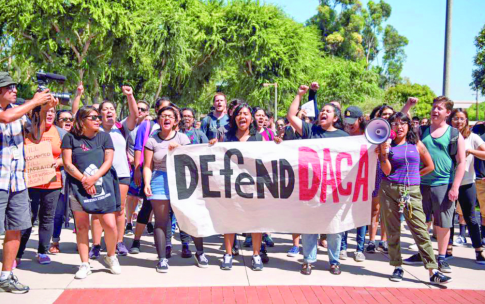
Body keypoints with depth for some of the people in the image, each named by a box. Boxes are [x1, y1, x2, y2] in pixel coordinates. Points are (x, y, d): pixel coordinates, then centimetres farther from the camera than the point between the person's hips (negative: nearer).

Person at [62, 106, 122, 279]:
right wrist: (83, 179, -14)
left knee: (110, 225, -6)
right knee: (81, 226, 1)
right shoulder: (71, 138, 4)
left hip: (102, 185, 1)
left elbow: (108, 161, 1)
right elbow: (67, 164, -1)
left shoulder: (104, 137, 9)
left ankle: (111, 257, 17)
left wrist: (94, 178, -13)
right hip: (79, 187, 0)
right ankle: (84, 264, 10)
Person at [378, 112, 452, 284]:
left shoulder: (416, 145, 8)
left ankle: (433, 272, -5)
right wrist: (384, 153, -14)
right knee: (392, 231, 5)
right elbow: (386, 171, -3)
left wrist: (413, 175, 9)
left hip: (411, 191, 0)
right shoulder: (388, 146, 5)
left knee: (421, 230, -5)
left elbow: (430, 166, 14)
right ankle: (397, 267, 16)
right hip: (389, 190, 0)